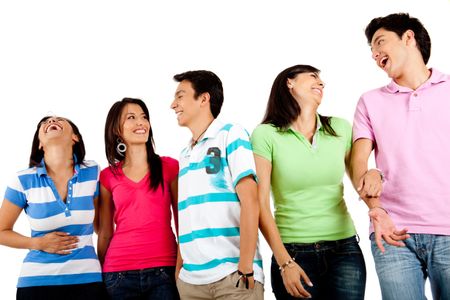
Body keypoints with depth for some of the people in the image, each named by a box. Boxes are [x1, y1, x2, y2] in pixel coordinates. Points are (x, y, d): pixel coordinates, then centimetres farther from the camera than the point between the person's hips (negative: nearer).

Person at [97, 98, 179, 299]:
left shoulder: (169, 167, 4)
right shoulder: (108, 177, 7)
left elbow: (181, 221, 6)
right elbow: (105, 232, 10)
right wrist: (99, 275, 10)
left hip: (163, 271, -1)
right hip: (119, 273, 1)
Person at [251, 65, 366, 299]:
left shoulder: (340, 128, 7)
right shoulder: (265, 135, -3)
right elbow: (261, 205, -6)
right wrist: (284, 262, -12)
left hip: (344, 250, 3)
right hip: (293, 253, -2)